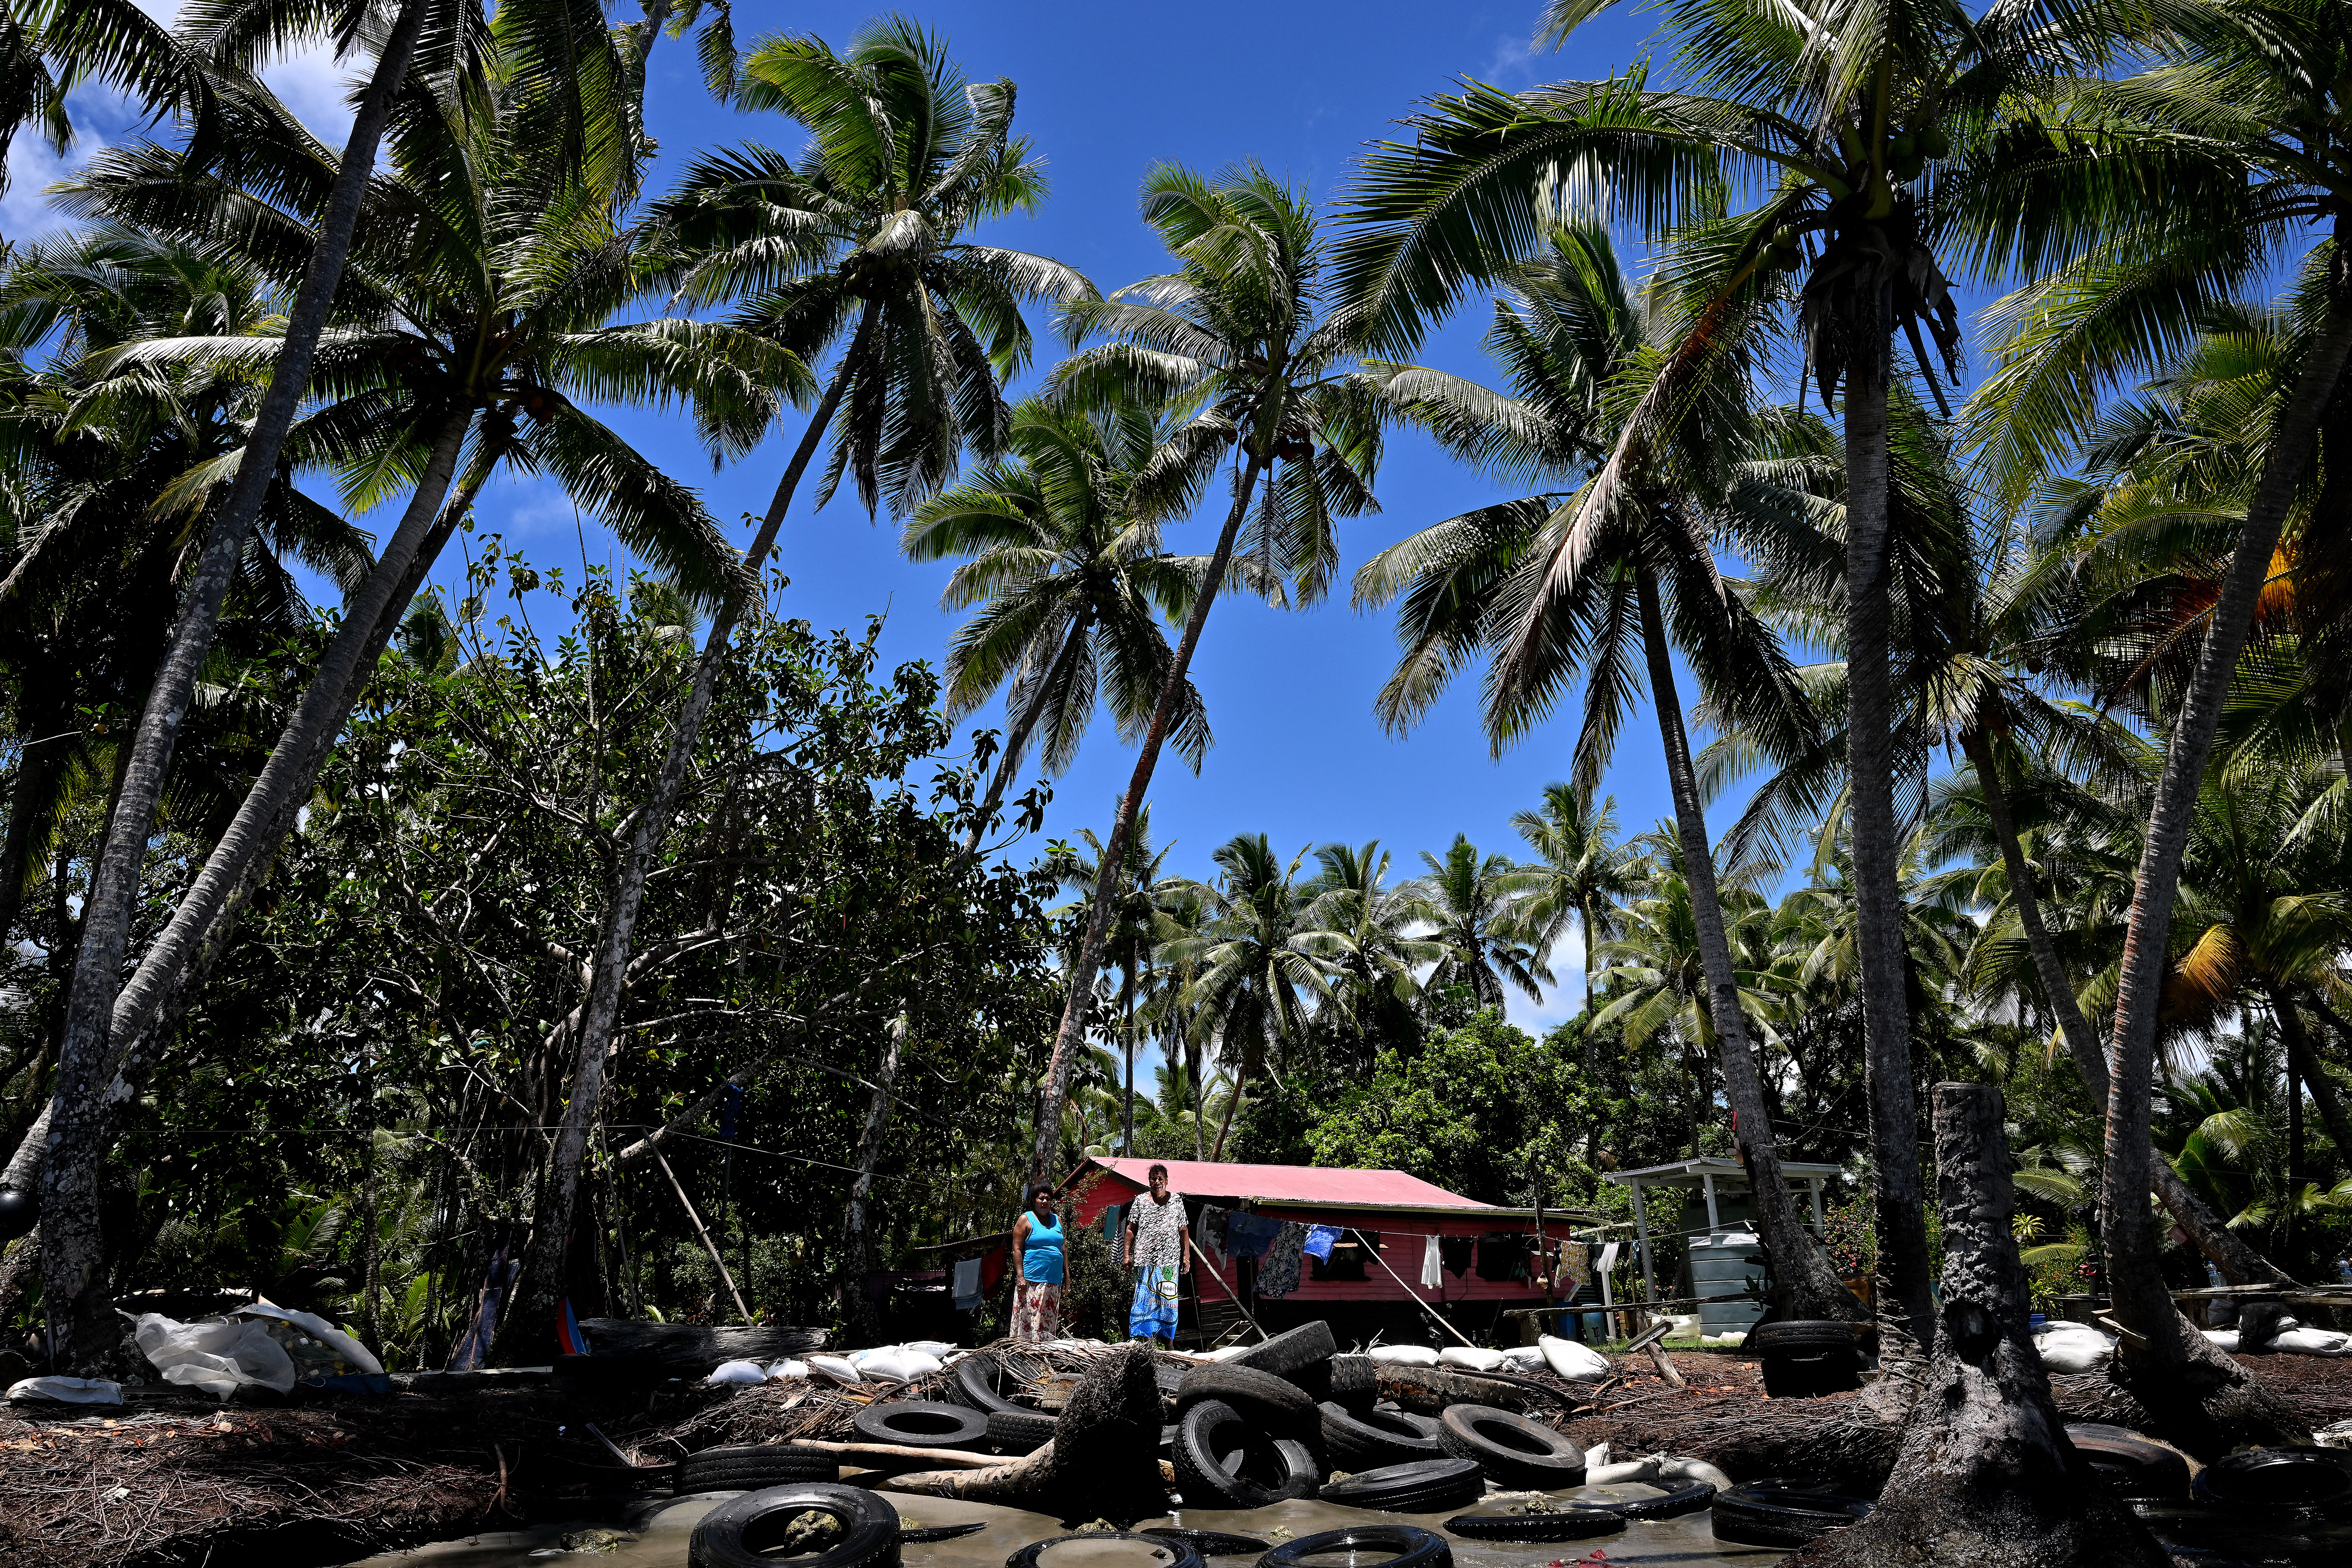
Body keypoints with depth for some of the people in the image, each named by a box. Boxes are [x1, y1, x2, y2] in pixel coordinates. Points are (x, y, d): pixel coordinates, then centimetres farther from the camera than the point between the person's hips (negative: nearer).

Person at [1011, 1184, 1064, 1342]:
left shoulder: (1057, 1221, 18)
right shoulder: (1026, 1219, 2)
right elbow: (1017, 1249, -4)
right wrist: (1020, 1277, -14)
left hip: (1054, 1281, 6)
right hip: (1031, 1280, -6)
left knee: (1050, 1321, 3)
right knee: (1029, 1318, -12)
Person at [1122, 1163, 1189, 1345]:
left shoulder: (1176, 1201, 7)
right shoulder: (1141, 1201, 7)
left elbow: (1183, 1231, 9)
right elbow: (1131, 1229, 10)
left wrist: (1186, 1257, 5)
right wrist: (1127, 1253, 3)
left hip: (1170, 1261, 0)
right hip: (1145, 1261, 0)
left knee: (1169, 1301, 1)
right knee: (1146, 1302, -1)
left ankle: (1170, 1345, 6)